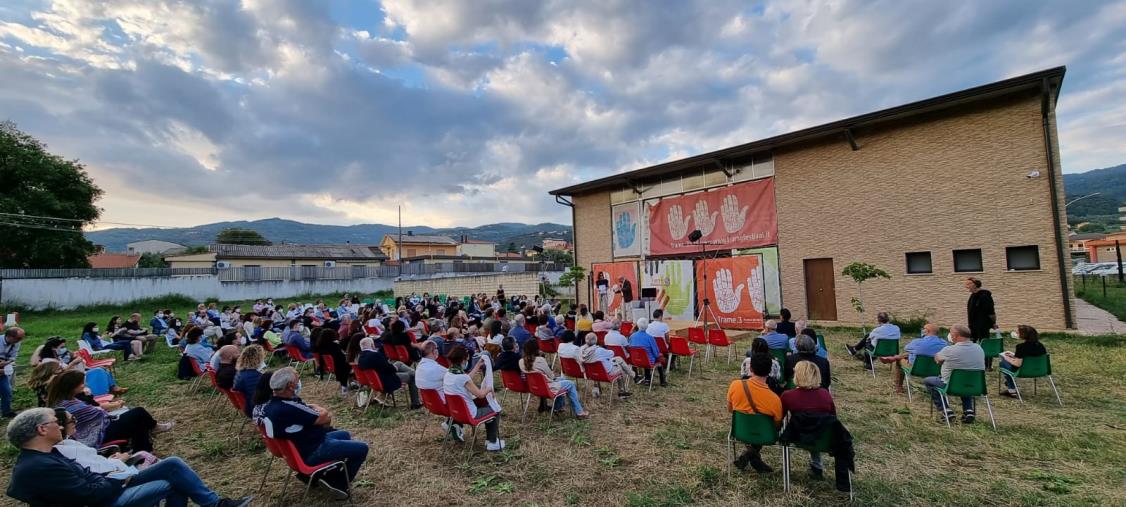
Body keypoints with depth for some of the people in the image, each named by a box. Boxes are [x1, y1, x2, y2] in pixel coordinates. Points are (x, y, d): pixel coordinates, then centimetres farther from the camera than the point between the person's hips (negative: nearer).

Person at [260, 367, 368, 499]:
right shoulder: (289, 409, -34)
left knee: (345, 435, 28)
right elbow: (323, 417, -21)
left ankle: (332, 472, 29)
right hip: (311, 452, -10)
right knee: (362, 448, -6)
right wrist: (317, 408, -2)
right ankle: (338, 484, 7)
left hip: (300, 445, 10)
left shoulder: (270, 403, -2)